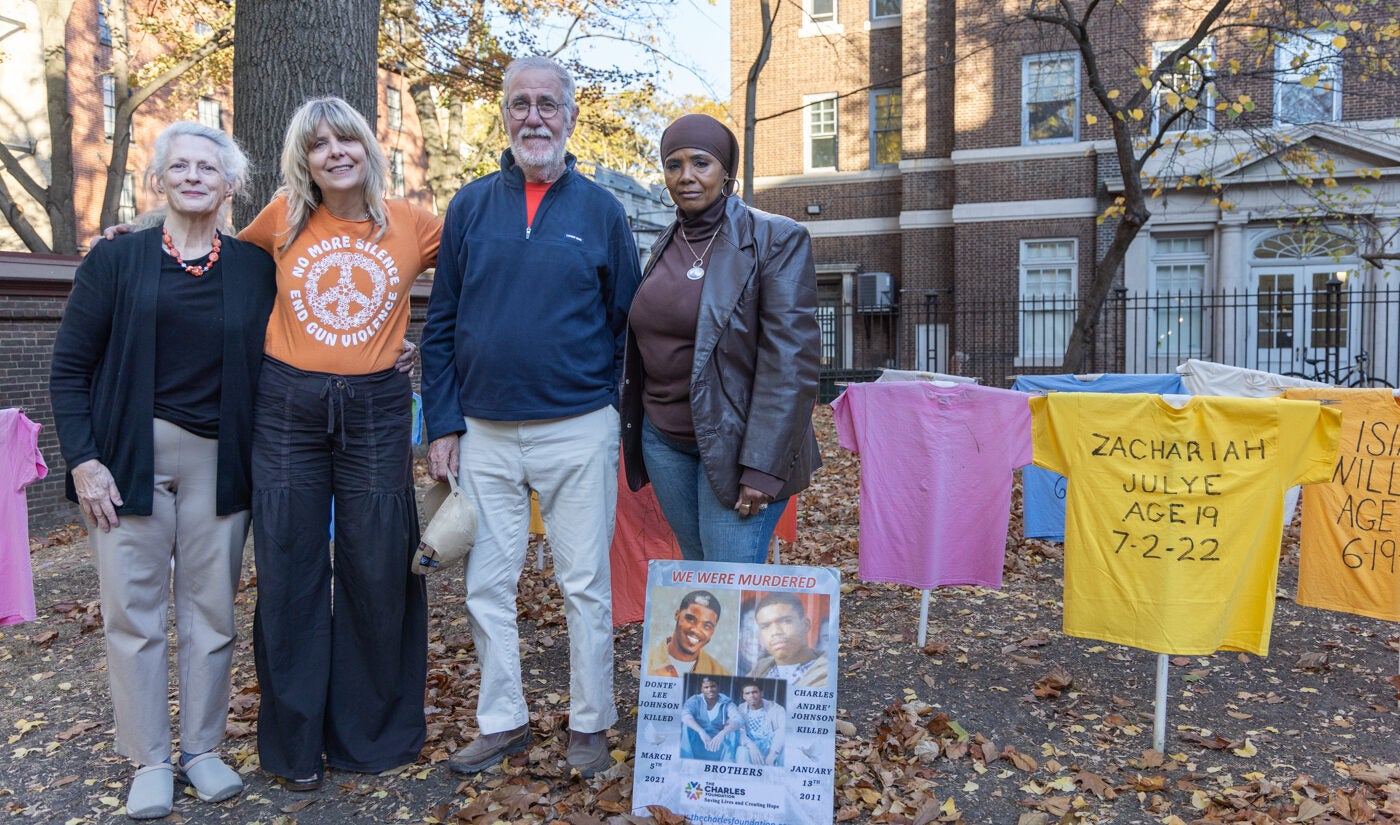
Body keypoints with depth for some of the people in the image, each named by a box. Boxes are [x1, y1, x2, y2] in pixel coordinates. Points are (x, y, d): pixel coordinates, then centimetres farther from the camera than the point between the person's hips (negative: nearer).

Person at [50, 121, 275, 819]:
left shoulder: (255, 268, 7)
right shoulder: (115, 260, 5)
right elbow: (70, 367, 3)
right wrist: (83, 460, -5)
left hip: (217, 460, 1)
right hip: (131, 457, 0)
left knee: (211, 609, 6)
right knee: (133, 611, 3)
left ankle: (202, 748, 21)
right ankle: (149, 761, 16)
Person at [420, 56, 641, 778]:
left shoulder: (600, 210, 4)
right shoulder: (471, 205, 7)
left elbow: (626, 322, 7)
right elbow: (440, 324, 7)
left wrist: (608, 413, 0)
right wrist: (442, 424, 1)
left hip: (577, 431, -2)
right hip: (484, 432, 2)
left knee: (585, 583, 6)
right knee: (487, 585, 9)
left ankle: (589, 725, 22)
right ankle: (502, 722, 26)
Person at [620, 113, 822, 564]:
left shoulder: (777, 239, -9)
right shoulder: (666, 245, 10)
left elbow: (791, 360, -16)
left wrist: (763, 467, -21)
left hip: (734, 442, -6)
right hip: (662, 438, 6)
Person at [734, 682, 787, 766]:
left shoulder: (775, 708, -1)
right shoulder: (740, 709, 4)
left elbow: (781, 731, -16)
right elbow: (739, 732, -11)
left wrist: (773, 753, -32)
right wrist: (751, 747, -31)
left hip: (772, 748, -1)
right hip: (751, 748, 1)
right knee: (742, 752, -33)